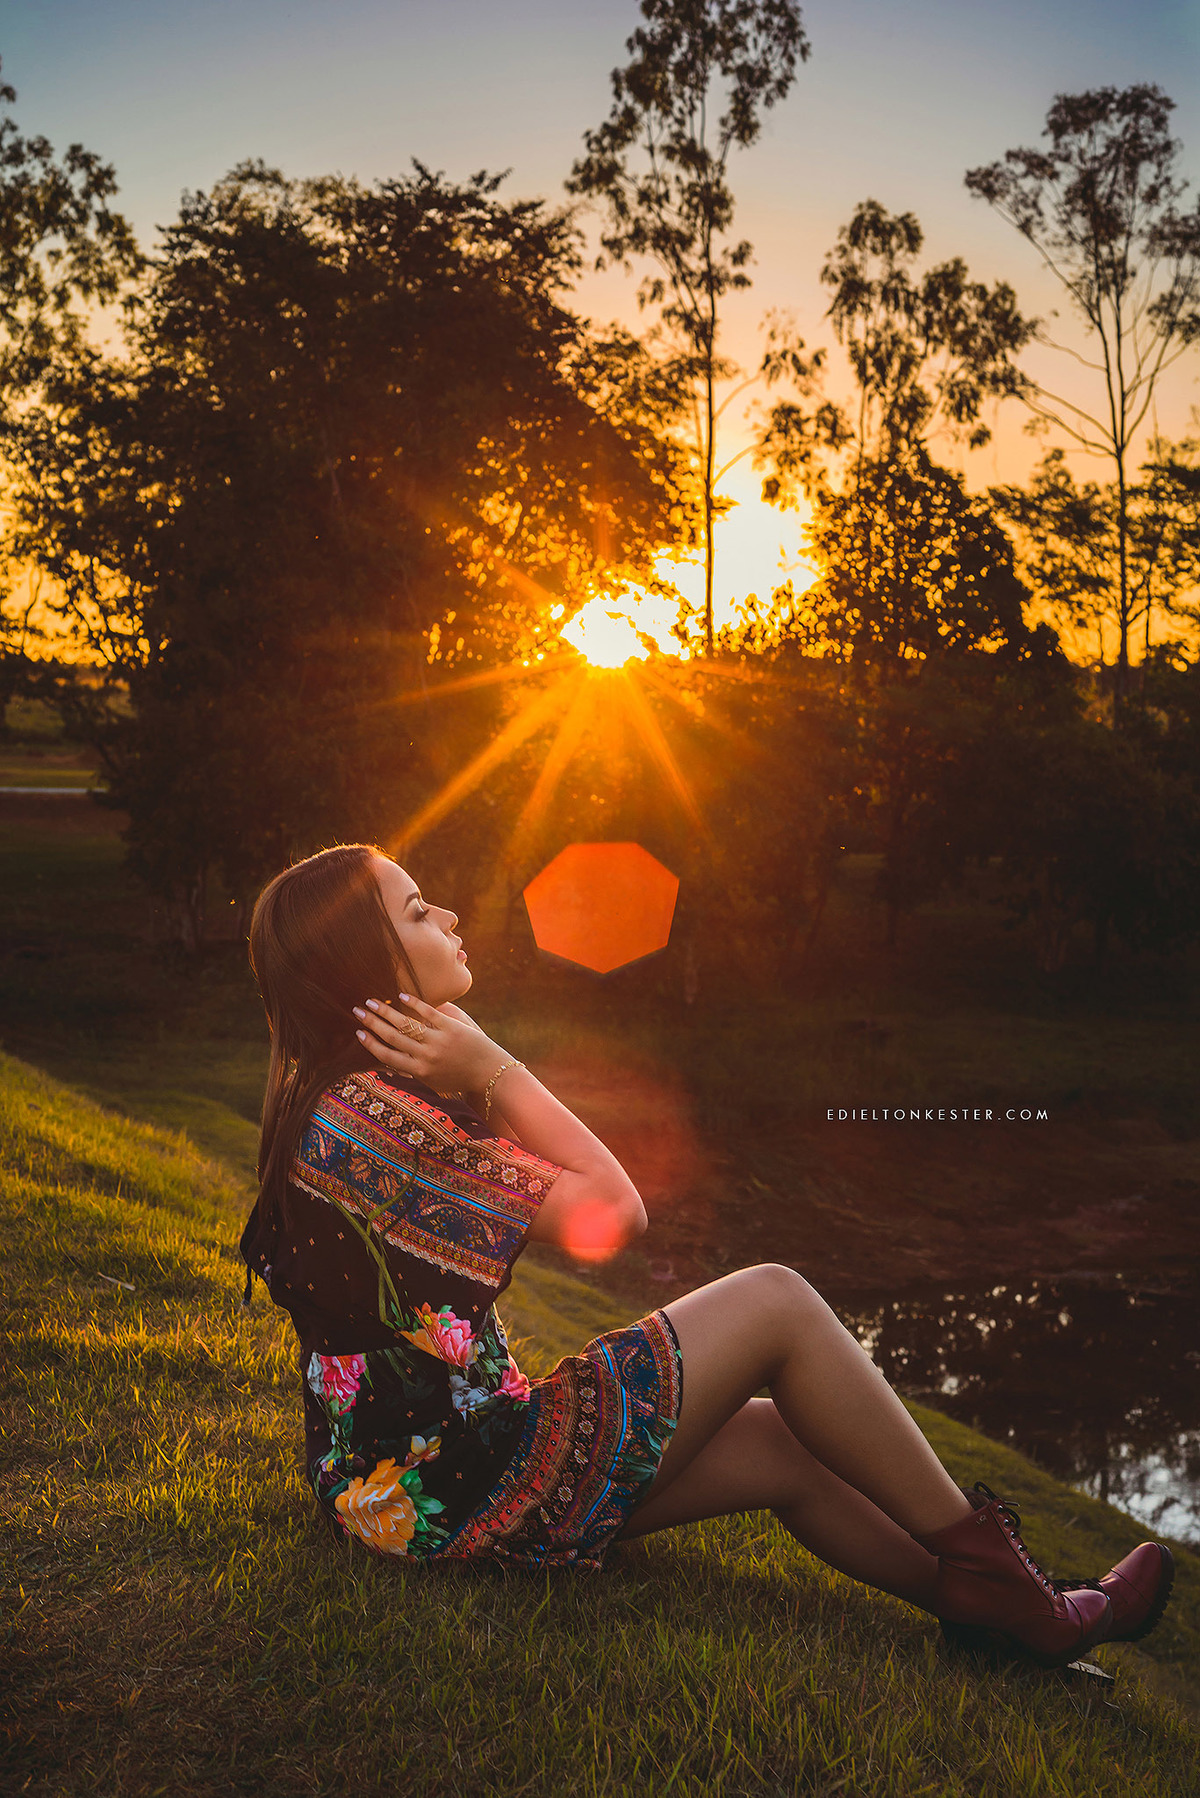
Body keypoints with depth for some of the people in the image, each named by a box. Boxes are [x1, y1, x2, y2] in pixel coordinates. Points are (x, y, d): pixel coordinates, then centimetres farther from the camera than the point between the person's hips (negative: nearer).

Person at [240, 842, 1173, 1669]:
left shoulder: (342, 1097, 10)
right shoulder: (361, 1115, -22)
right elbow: (613, 1211, -17)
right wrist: (493, 1069, -13)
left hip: (418, 1465, 10)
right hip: (462, 1489, -10)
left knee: (778, 1446, 12)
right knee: (776, 1302, -5)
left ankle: (1006, 1611, 24)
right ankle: (987, 1566, 10)